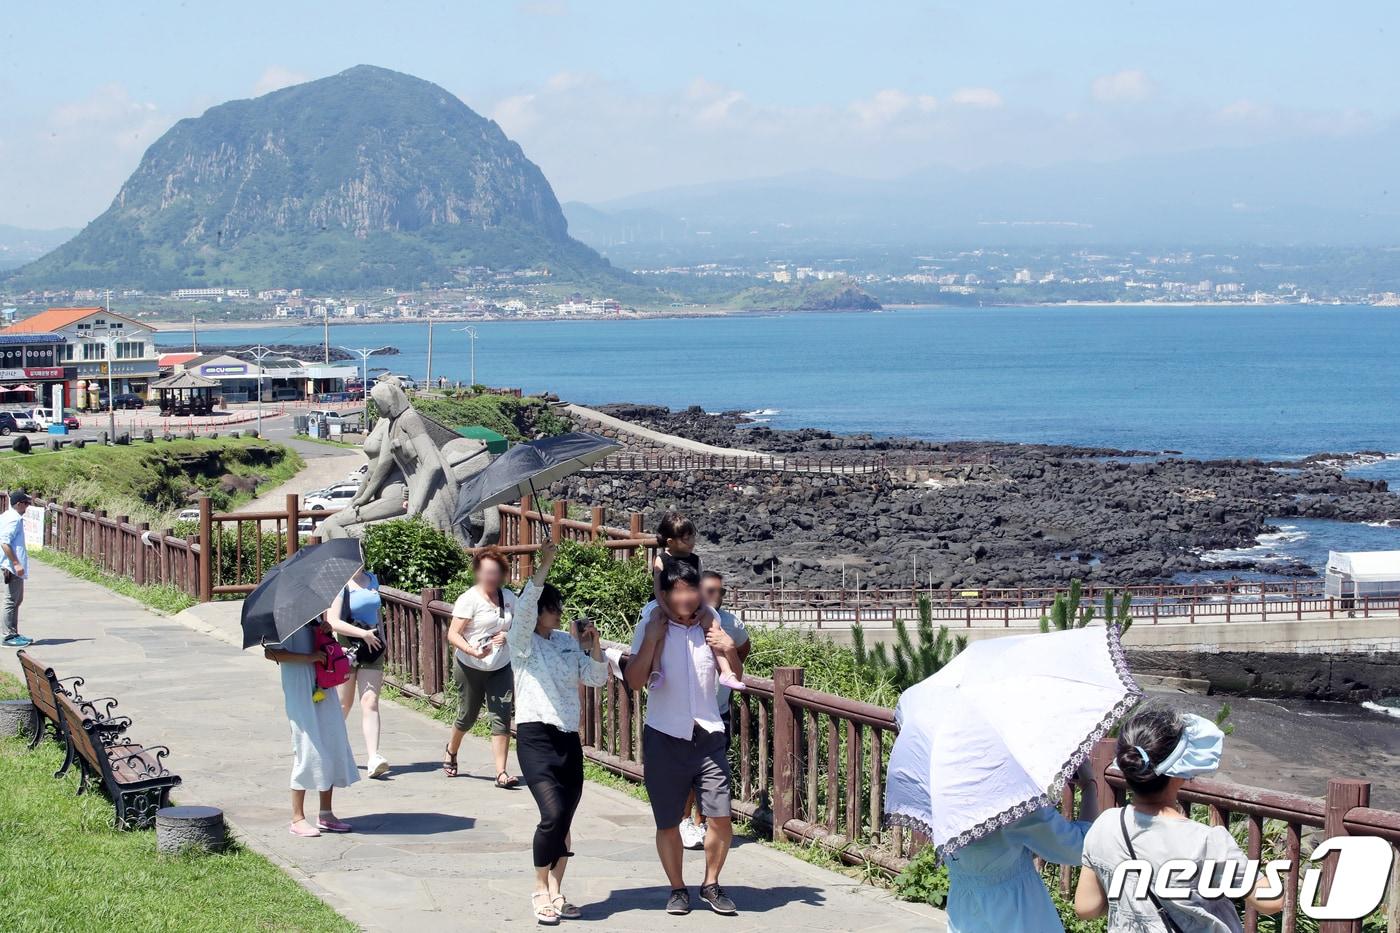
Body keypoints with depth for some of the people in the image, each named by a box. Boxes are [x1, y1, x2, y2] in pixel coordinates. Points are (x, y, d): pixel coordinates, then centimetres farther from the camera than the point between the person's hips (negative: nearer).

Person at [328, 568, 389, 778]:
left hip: (372, 645, 4)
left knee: (370, 702, -7)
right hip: (347, 647, -4)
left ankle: (374, 758, -16)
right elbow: (334, 622, -19)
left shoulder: (372, 579, 9)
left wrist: (382, 642, 20)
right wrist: (364, 634, -21)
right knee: (344, 703, 10)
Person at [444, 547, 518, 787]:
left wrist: (508, 636, -9)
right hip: (470, 668, -3)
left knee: (501, 719, -8)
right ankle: (451, 751, 42)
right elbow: (453, 634, -17)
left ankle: (501, 773, -9)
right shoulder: (469, 599, -13)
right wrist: (472, 651, -33)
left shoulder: (508, 597, 3)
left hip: (501, 668, 3)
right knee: (467, 716, 11)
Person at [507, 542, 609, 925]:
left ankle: (555, 894, 17)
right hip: (535, 736, -5)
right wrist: (544, 565, -27)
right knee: (553, 814, -18)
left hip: (569, 739, 6)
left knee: (564, 822, 6)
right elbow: (525, 606, -20)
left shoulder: (568, 642, 13)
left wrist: (593, 645, -4)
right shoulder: (521, 641, -2)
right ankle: (540, 891, -1)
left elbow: (597, 678, 11)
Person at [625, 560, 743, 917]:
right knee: (668, 823, 6)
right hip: (665, 738, -1)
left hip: (708, 736, 2)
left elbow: (734, 677, 8)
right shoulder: (651, 625, -3)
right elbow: (634, 681, -11)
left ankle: (711, 884, 15)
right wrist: (651, 639, -19)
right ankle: (677, 888, 23)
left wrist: (730, 650, -11)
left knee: (721, 818, -5)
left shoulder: (709, 622, 3)